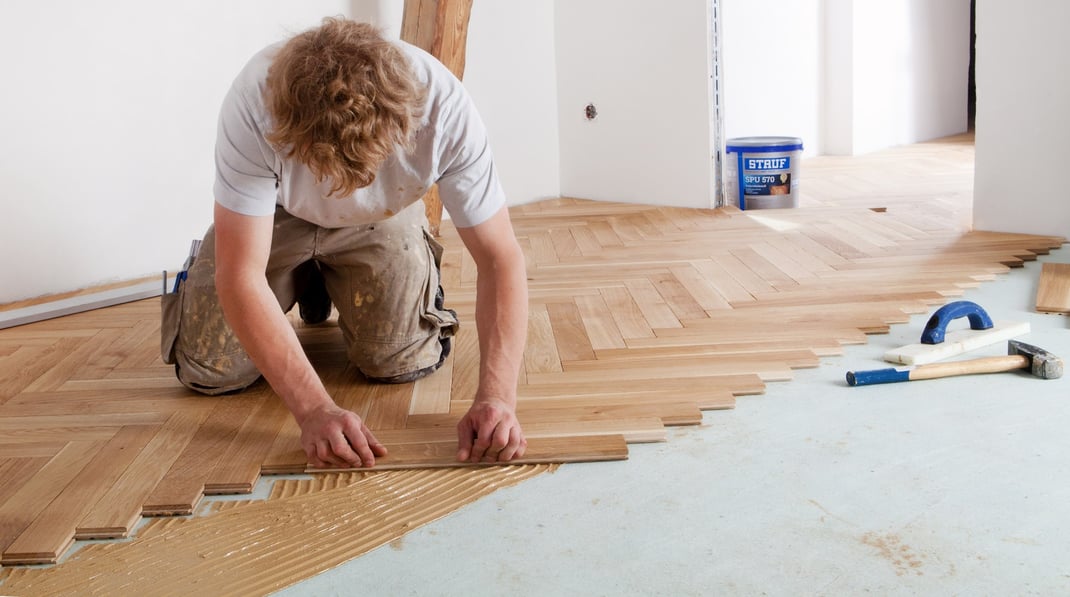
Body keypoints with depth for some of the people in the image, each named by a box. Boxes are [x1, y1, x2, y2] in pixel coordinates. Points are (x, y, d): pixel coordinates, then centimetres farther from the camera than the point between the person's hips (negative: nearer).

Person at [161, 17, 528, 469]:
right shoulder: (253, 108, -39)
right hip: (275, 215, 0)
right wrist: (315, 409, -43)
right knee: (210, 369, -10)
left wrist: (496, 397, -43)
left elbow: (500, 258, -31)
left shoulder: (445, 108, -36)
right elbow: (240, 277, -36)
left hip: (382, 218, 1)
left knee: (405, 362, -14)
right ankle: (305, 283, 19)